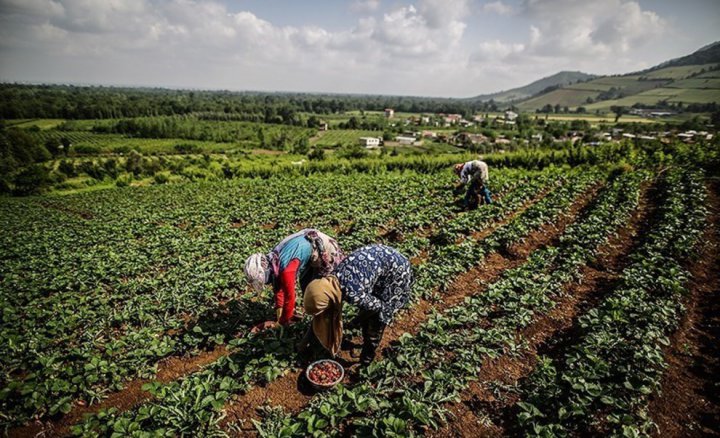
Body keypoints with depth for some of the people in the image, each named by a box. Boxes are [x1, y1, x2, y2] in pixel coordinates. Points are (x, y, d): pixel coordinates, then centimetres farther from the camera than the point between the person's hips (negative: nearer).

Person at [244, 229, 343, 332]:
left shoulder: (285, 269, -31)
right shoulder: (272, 261, -4)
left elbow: (289, 297, -22)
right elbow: (278, 287, 8)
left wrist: (282, 322, -9)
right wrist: (279, 310, 8)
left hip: (324, 251, -9)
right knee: (305, 284, 15)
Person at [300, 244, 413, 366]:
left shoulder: (351, 293, -33)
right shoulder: (330, 282, -11)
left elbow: (378, 306, -16)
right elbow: (319, 314, 6)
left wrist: (358, 320, 1)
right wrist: (308, 337, 12)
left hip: (396, 268, -7)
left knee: (376, 317, 1)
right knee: (365, 308, 14)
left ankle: (368, 355, 23)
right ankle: (367, 343, 37)